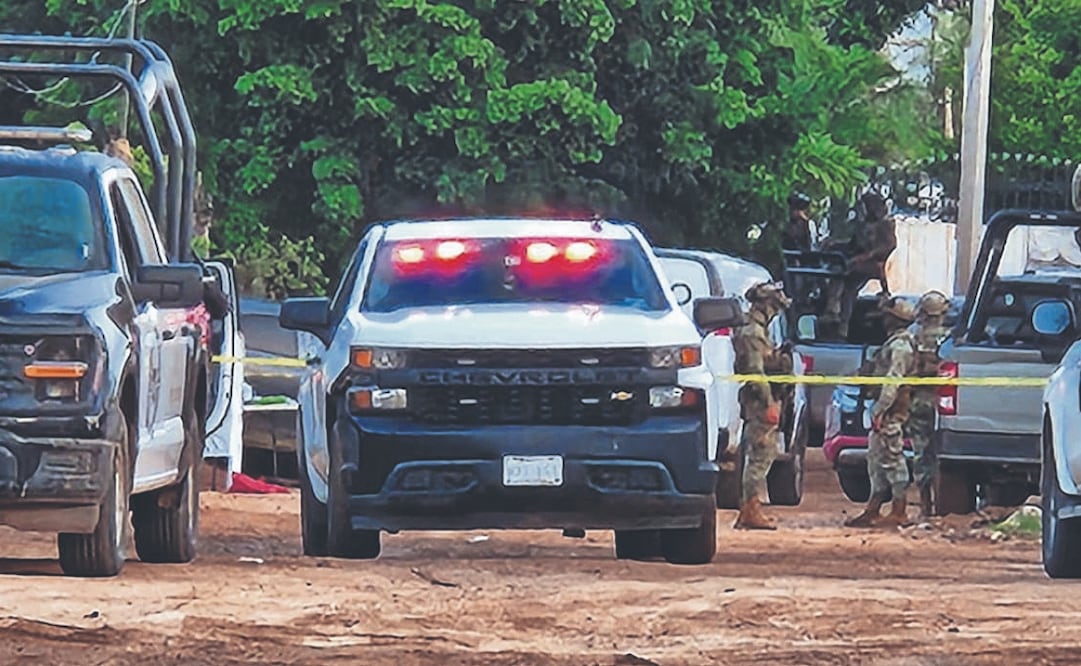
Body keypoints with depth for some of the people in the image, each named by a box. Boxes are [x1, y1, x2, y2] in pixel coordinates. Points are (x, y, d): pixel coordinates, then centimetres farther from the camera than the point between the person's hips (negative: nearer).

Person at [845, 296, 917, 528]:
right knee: (876, 458, 12)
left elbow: (893, 382, -21)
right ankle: (872, 511, 15)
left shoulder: (900, 346, -15)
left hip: (891, 412, -11)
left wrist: (880, 409, -22)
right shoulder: (896, 343, 18)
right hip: (889, 411, 11)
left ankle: (899, 512, -6)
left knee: (891, 458, -8)